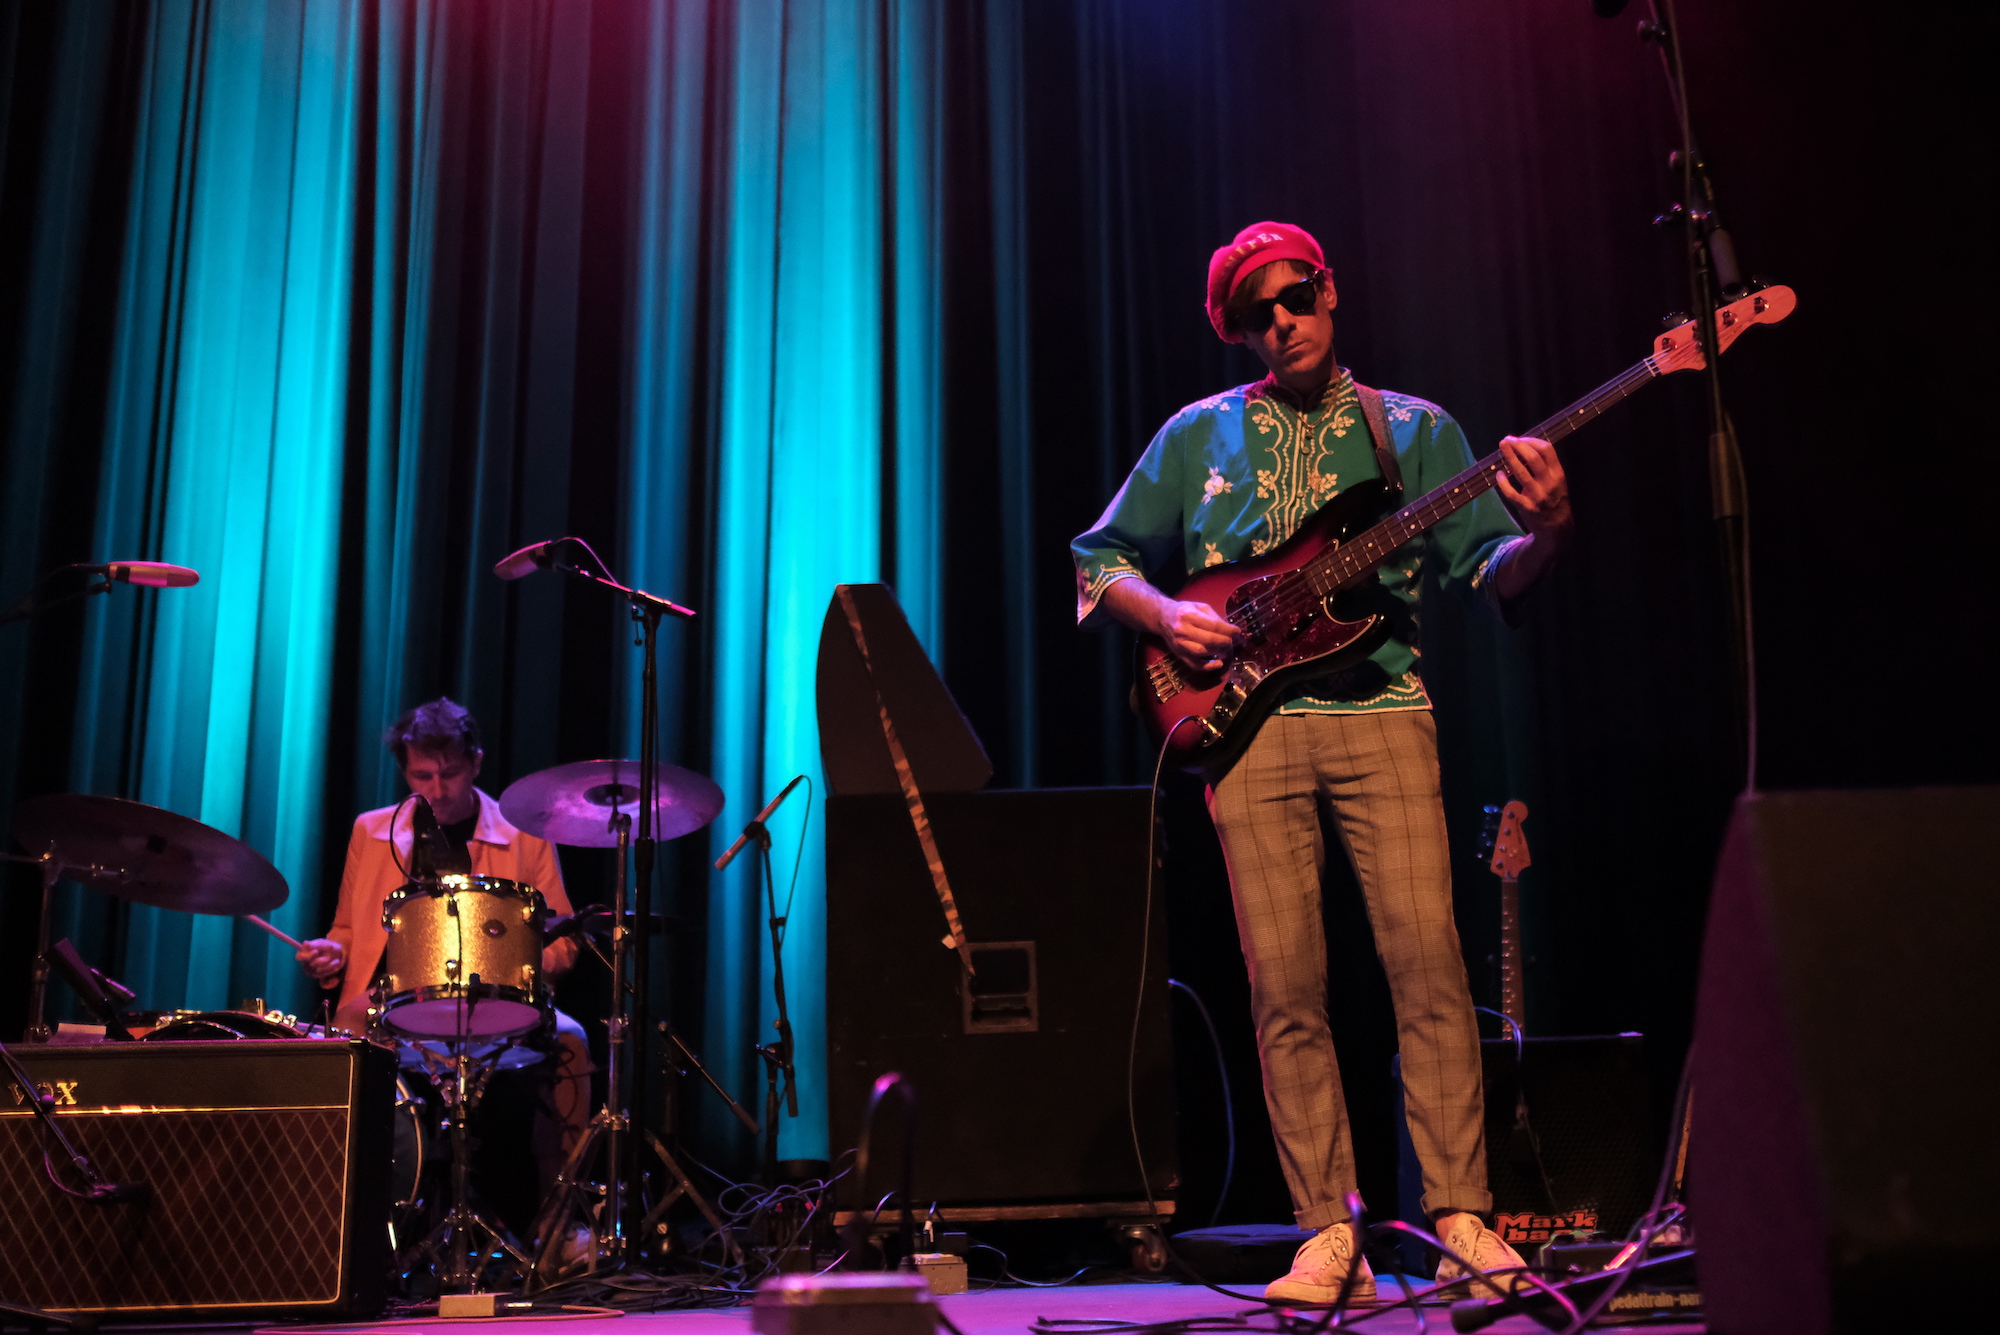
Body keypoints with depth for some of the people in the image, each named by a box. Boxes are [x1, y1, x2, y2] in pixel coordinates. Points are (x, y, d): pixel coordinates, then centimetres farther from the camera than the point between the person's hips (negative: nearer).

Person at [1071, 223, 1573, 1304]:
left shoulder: (1415, 429, 13)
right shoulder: (1198, 435, 15)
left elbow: (1487, 575, 6)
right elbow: (1099, 561, 17)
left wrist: (1544, 532, -15)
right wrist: (1166, 615, -3)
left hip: (1381, 711, 0)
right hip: (1246, 721, 1)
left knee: (1426, 960, -9)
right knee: (1284, 984, -1)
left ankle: (1459, 1216, 2)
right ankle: (1329, 1234, 8)